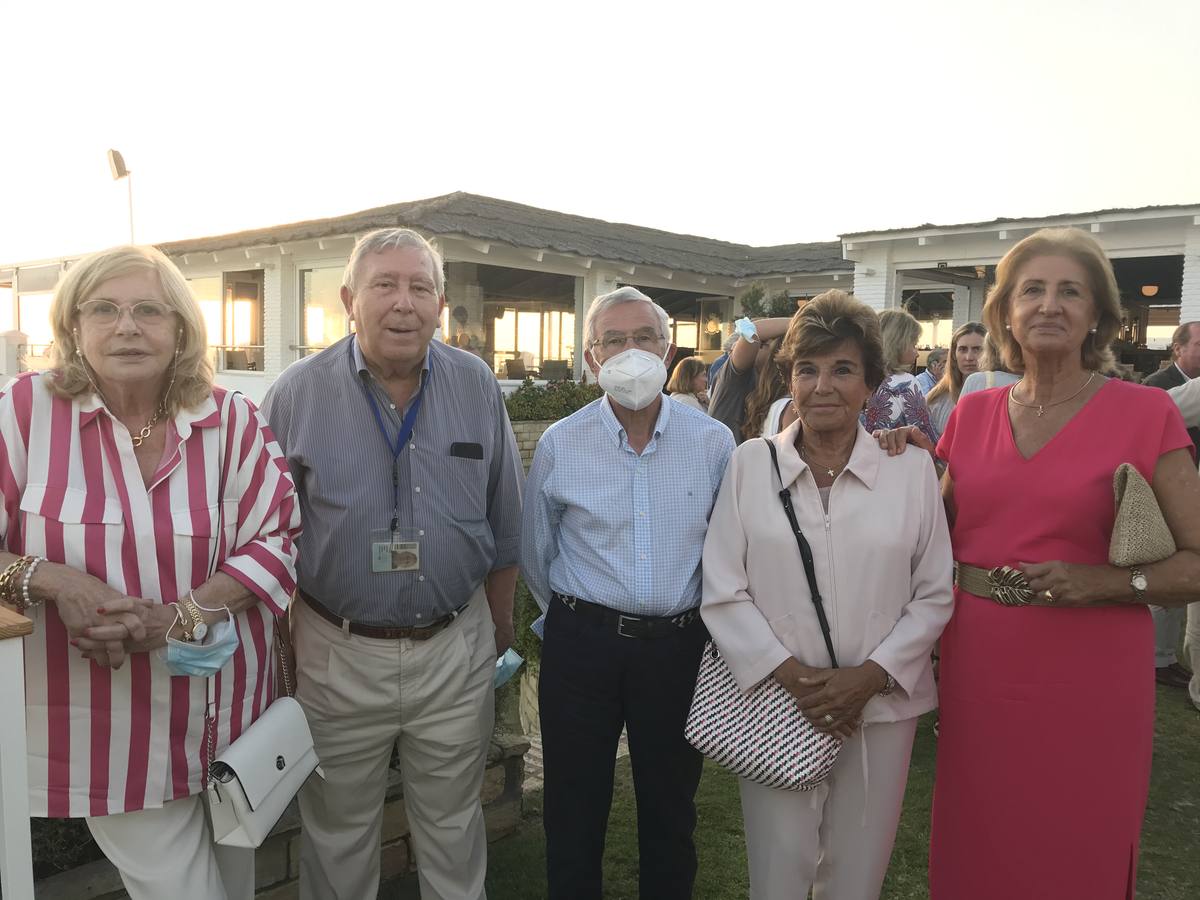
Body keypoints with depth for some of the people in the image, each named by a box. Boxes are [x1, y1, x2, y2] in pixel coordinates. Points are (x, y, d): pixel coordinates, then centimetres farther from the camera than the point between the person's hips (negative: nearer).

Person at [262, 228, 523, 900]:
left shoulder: (477, 386, -2)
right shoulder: (298, 393, -6)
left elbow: (504, 524, 6)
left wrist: (500, 627, 10)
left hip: (457, 649, 1)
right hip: (337, 654, -1)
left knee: (453, 826, 20)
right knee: (338, 833, 19)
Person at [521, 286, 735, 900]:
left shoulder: (713, 442, -4)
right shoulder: (559, 443, -5)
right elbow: (535, 552, 7)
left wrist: (688, 615, 10)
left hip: (679, 646, 1)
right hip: (581, 643, 0)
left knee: (671, 805, 18)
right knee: (574, 806, 14)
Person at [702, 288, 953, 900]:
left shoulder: (911, 469, -1)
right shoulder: (750, 464, -3)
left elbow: (933, 596, 2)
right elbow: (723, 593, -4)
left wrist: (870, 676, -10)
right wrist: (790, 673, -12)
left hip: (881, 706, 1)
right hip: (777, 709, -1)